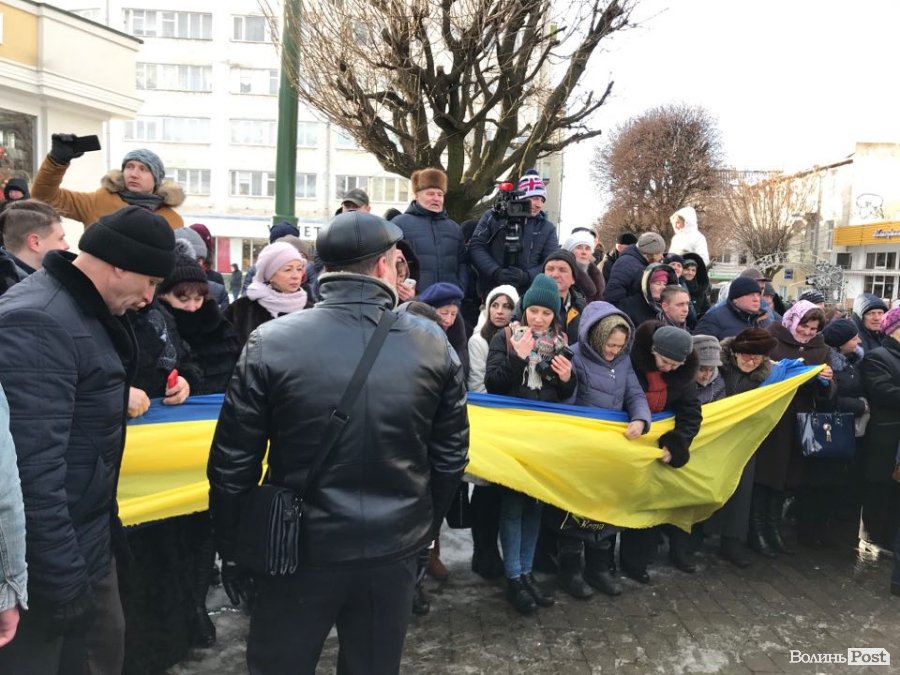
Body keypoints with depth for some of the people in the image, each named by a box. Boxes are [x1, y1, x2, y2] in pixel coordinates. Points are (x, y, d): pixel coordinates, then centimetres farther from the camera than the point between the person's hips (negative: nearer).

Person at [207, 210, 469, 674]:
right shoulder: (433, 345, -7)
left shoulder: (271, 343, -13)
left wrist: (230, 549, 6)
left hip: (302, 549, -1)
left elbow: (232, 463, -9)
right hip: (394, 550, 2)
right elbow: (449, 458, 0)